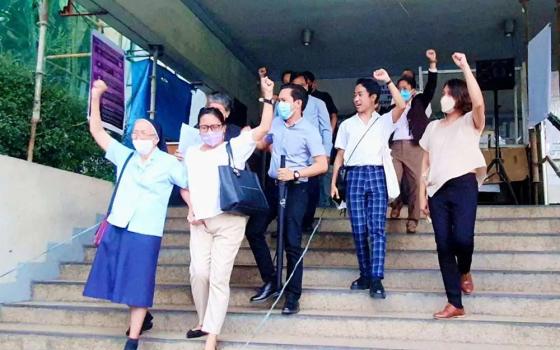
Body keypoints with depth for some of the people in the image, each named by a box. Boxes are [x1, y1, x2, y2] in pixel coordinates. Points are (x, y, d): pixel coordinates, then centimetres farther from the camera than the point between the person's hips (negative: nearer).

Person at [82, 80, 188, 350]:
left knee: (138, 285, 0)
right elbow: (96, 131, 11)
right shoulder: (125, 156, 10)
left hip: (144, 233, -5)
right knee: (123, 281, 12)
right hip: (116, 229, 5)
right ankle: (142, 317, 36)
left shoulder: (169, 164, -2)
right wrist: (96, 97, 5)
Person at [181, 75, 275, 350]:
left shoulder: (235, 147, 0)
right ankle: (204, 321, 21)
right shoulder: (191, 154, 13)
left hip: (229, 221, -3)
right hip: (200, 222, 4)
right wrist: (191, 209, 5)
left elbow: (263, 129, -10)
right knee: (198, 272, -3)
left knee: (219, 277, -3)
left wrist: (267, 96, -15)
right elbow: (184, 186, 20)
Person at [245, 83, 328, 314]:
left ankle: (293, 297, 6)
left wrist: (295, 173, -25)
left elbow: (322, 165, -17)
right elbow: (262, 145, 28)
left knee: (292, 242, -5)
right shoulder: (276, 123, 8)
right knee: (253, 230, 4)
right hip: (272, 185, 7)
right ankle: (270, 281, 18)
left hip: (295, 189, -7)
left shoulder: (309, 130, -10)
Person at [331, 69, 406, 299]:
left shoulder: (384, 122, 8)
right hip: (354, 176, 2)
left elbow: (401, 105, -10)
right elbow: (340, 155, 14)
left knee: (377, 228, -9)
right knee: (358, 229, 1)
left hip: (376, 175, -2)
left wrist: (388, 81, -10)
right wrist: (333, 182, 8)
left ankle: (376, 279, -11)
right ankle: (365, 275, 11)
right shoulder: (347, 124, 15)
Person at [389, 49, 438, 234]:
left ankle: (413, 219, 1)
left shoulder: (418, 102, 16)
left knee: (415, 183, -4)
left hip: (414, 147, -1)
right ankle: (396, 203, 19)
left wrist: (432, 63, -6)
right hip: (395, 147, 1)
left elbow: (430, 88, 3)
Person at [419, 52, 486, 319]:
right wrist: (422, 195, 9)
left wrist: (465, 67, -16)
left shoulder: (471, 122, 6)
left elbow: (478, 102, -18)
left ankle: (465, 271, 13)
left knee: (462, 238, -22)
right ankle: (455, 304, 5)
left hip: (463, 185, -4)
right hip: (437, 191, 4)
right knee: (443, 246, 0)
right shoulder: (433, 127, 18)